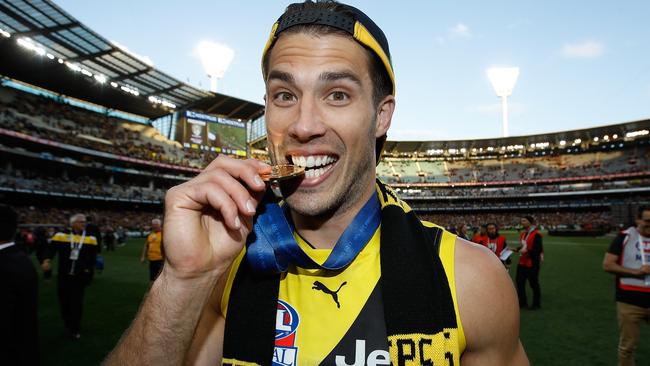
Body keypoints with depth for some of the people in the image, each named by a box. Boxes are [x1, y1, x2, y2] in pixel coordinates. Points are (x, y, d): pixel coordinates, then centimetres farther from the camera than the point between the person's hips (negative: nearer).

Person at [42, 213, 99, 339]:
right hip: (63, 276, 0)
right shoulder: (62, 235, -5)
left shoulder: (90, 238, 0)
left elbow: (93, 255, 4)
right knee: (64, 301, 11)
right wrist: (47, 260, -29)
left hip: (79, 277, 0)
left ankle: (75, 330, 13)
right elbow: (52, 248, -12)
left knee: (77, 303, 1)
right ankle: (68, 326, 33)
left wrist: (88, 269, -5)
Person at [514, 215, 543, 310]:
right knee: (519, 281, 9)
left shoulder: (536, 234, -16)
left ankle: (536, 304, 20)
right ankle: (522, 302, 21)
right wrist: (517, 249, 4)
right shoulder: (523, 233, 11)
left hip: (532, 263, -8)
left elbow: (538, 249, -21)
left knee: (534, 283, 5)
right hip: (522, 262, 8)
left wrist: (527, 251, -28)